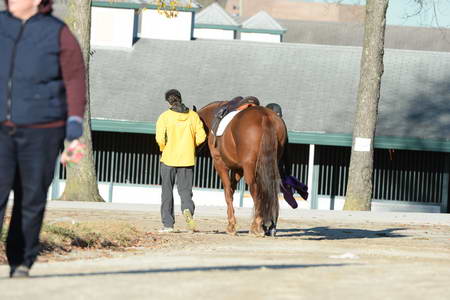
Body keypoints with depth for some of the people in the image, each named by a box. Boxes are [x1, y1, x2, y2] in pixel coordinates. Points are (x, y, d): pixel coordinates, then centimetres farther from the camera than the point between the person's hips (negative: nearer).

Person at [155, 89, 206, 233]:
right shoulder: (193, 116, 0)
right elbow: (201, 136, -2)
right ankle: (188, 209, -23)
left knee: (167, 192, 9)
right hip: (187, 159, 2)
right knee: (185, 190, 8)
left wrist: (163, 149, 4)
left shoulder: (164, 117, -7)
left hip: (168, 158, -2)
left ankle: (168, 223, 9)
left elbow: (160, 138, -15)